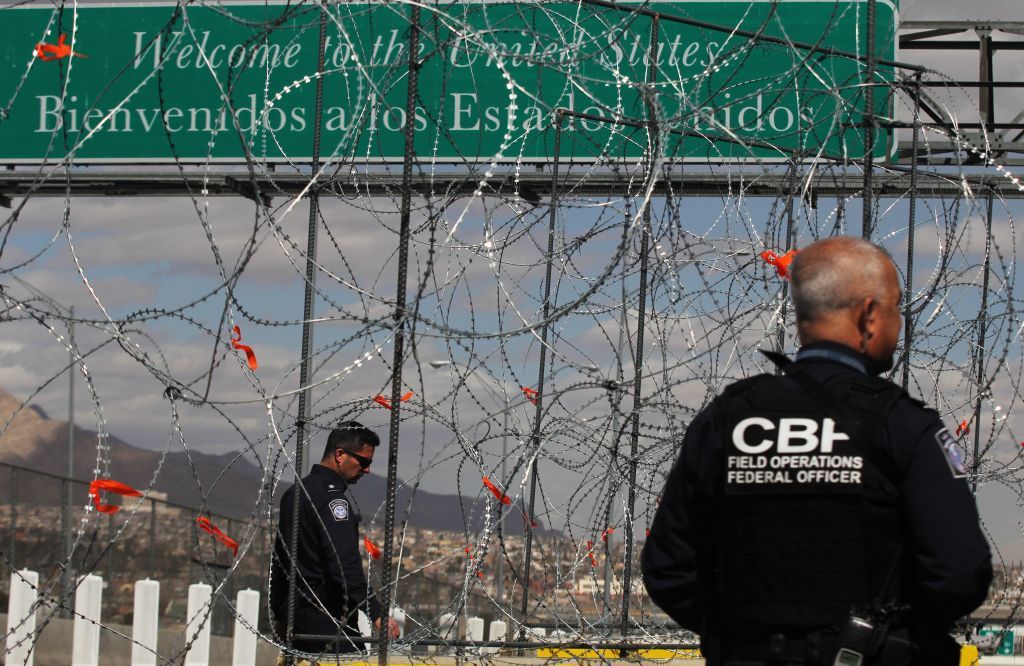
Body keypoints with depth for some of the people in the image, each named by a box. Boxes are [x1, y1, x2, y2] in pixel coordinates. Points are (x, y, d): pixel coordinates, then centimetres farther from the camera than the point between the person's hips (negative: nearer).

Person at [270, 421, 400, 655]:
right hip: (329, 623, -10)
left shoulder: (294, 493, 16)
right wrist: (376, 613, -27)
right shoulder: (332, 497, -15)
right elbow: (345, 566, -24)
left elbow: (279, 559, 22)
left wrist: (280, 614, 28)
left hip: (296, 616, 10)